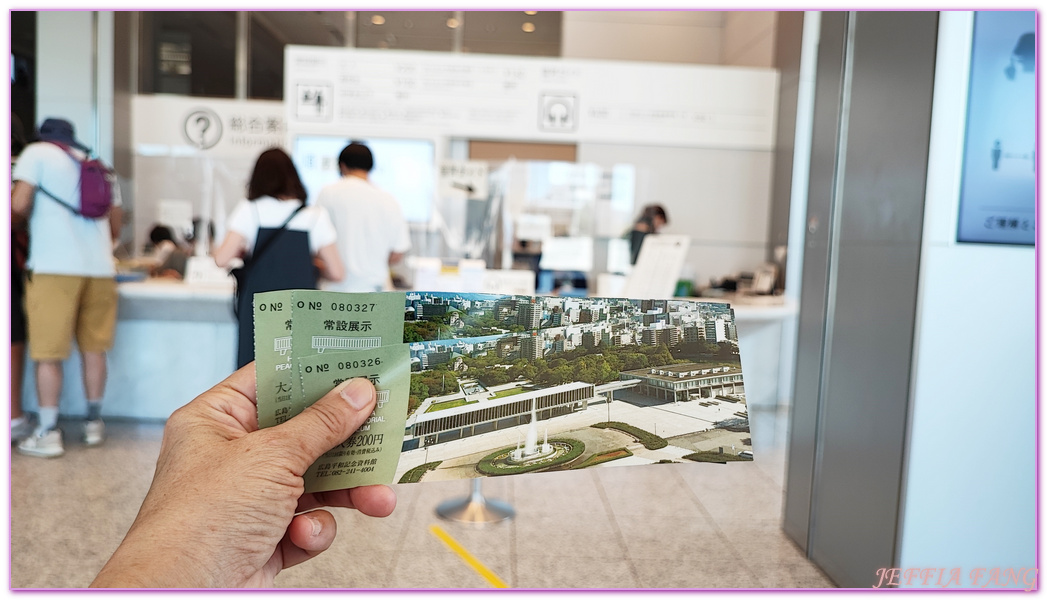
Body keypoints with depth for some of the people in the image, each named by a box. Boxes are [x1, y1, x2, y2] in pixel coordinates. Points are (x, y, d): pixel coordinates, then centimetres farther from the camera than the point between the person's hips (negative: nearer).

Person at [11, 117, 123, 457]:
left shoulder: (37, 152, 4)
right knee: (93, 348, 12)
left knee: (48, 353, 1)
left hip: (54, 267, -5)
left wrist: (19, 225, 14)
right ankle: (94, 423, 20)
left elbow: (18, 206, -7)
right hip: (100, 267, 5)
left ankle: (48, 434, 4)